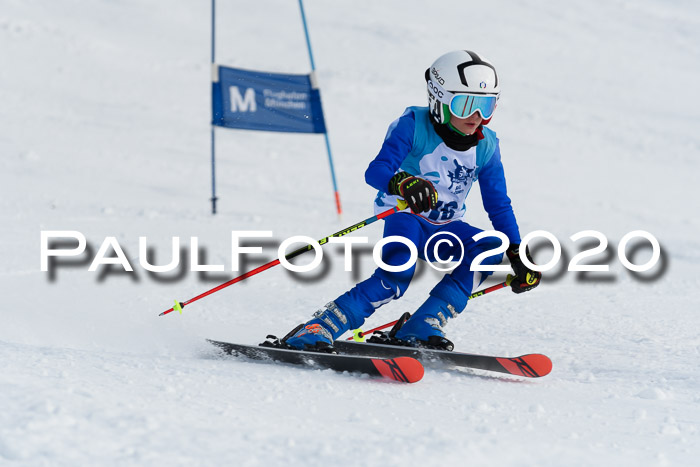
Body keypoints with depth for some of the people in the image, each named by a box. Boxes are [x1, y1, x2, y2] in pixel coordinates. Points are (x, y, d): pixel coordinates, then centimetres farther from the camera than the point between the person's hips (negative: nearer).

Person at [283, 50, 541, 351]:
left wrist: (517, 254, 0)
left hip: (445, 228, 5)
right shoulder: (413, 126, -16)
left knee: (491, 249, -23)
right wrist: (401, 183, -50)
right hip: (404, 216, -5)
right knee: (397, 273, -34)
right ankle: (317, 329, -28)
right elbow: (375, 171, -27)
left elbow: (499, 205, 7)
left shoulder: (486, 147, -2)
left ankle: (421, 329, -24)